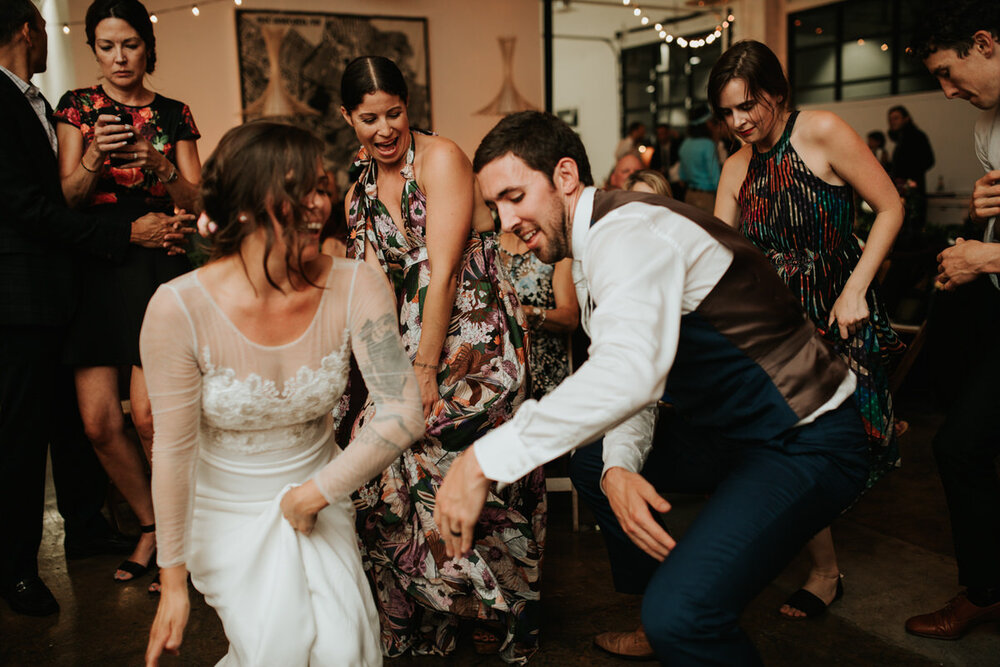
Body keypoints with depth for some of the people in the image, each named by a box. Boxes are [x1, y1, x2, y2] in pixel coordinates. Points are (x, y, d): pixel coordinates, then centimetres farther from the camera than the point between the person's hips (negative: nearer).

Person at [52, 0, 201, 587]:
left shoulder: (174, 114, 9)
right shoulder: (77, 106, 9)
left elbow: (195, 203, 4)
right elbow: (67, 197, 1)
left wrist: (160, 167, -15)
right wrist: (95, 156, -18)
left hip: (158, 267, -1)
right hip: (95, 268, 2)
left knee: (148, 412, -12)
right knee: (99, 421, -3)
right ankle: (152, 526, 20)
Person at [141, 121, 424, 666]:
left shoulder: (355, 288, -18)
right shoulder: (179, 309, -22)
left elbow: (403, 415, -19)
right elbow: (173, 450, -15)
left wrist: (314, 493, -15)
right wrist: (172, 582, -8)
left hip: (316, 493, 2)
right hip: (226, 510, -1)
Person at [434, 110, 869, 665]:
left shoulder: (627, 231, -22)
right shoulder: (596, 252, 9)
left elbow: (631, 372, -40)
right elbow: (633, 386, 10)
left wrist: (483, 462, -39)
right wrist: (618, 468, -11)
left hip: (808, 442, -10)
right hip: (736, 427, 10)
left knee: (679, 615, -28)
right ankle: (653, 617, 32)